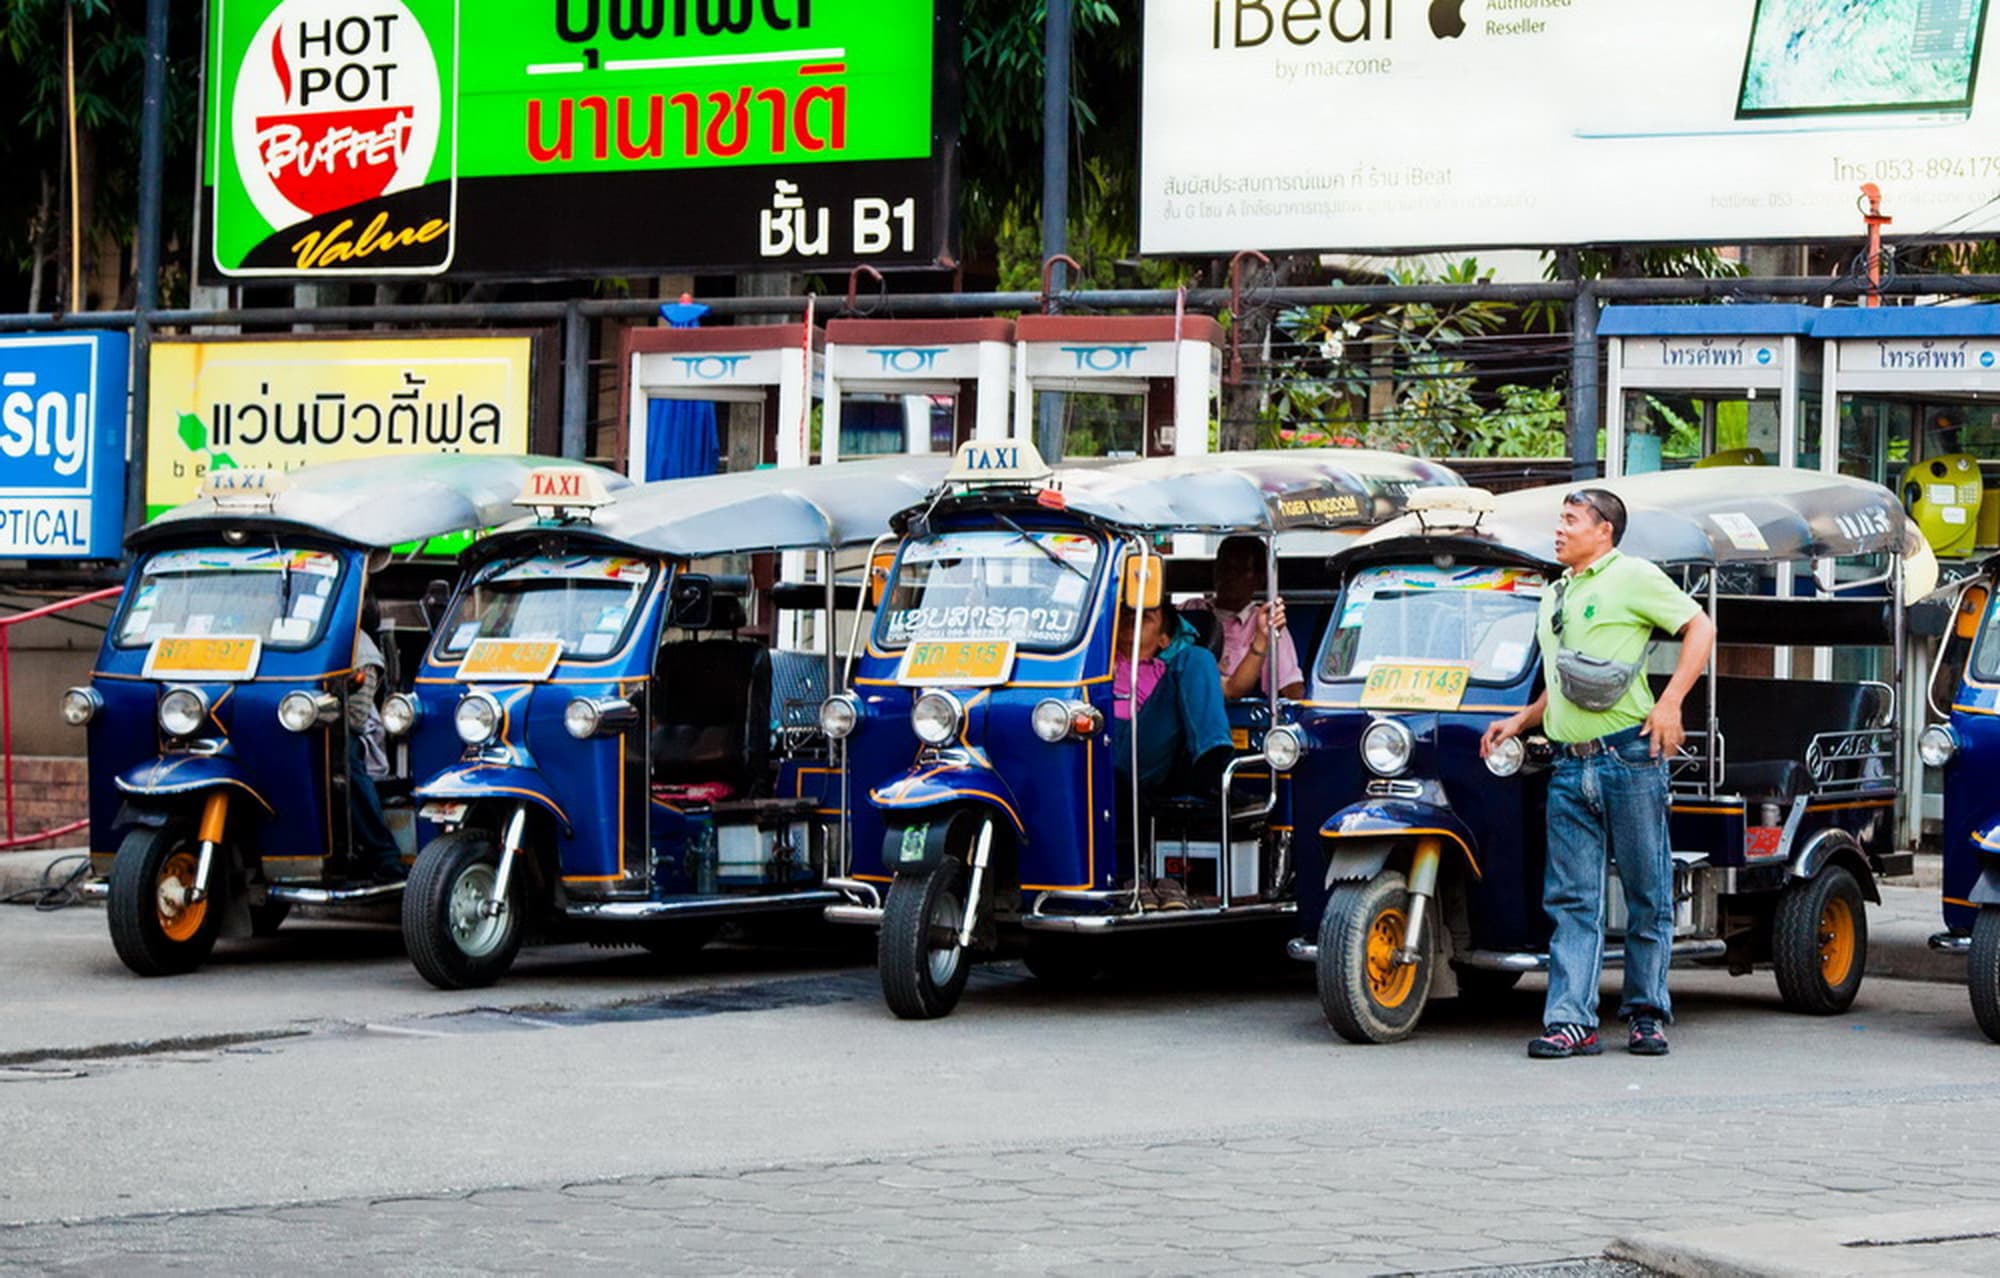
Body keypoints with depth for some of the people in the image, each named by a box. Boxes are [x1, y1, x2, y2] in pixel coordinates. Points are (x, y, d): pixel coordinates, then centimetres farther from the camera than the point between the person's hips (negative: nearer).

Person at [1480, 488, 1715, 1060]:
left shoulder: (1632, 577, -1)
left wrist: (1669, 703, -11)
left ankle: (1647, 1014, 10)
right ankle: (1570, 1019, -2)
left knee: (1647, 894, 2)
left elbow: (1700, 627, -3)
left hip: (1630, 755, -6)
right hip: (1570, 765, 7)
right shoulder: (1554, 598, 22)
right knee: (1571, 899, 0)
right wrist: (1521, 720, 15)